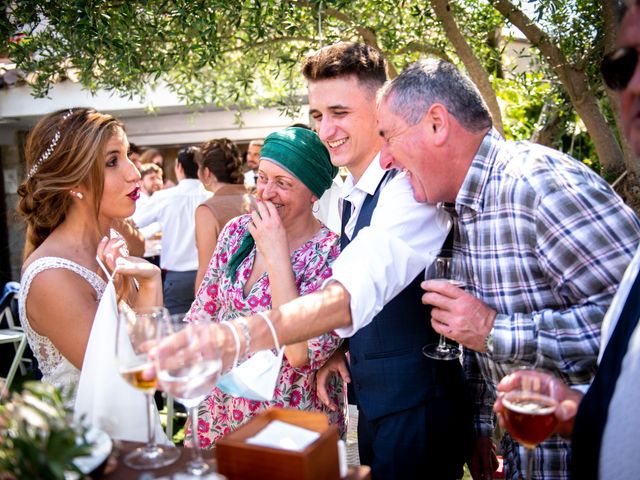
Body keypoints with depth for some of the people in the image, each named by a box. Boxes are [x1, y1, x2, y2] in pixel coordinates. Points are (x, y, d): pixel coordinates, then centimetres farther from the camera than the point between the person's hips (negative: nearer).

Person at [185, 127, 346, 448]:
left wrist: (276, 256, -28)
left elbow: (302, 353, -28)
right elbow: (203, 310, 6)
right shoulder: (237, 231, -4)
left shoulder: (330, 253, -20)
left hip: (289, 419, -5)